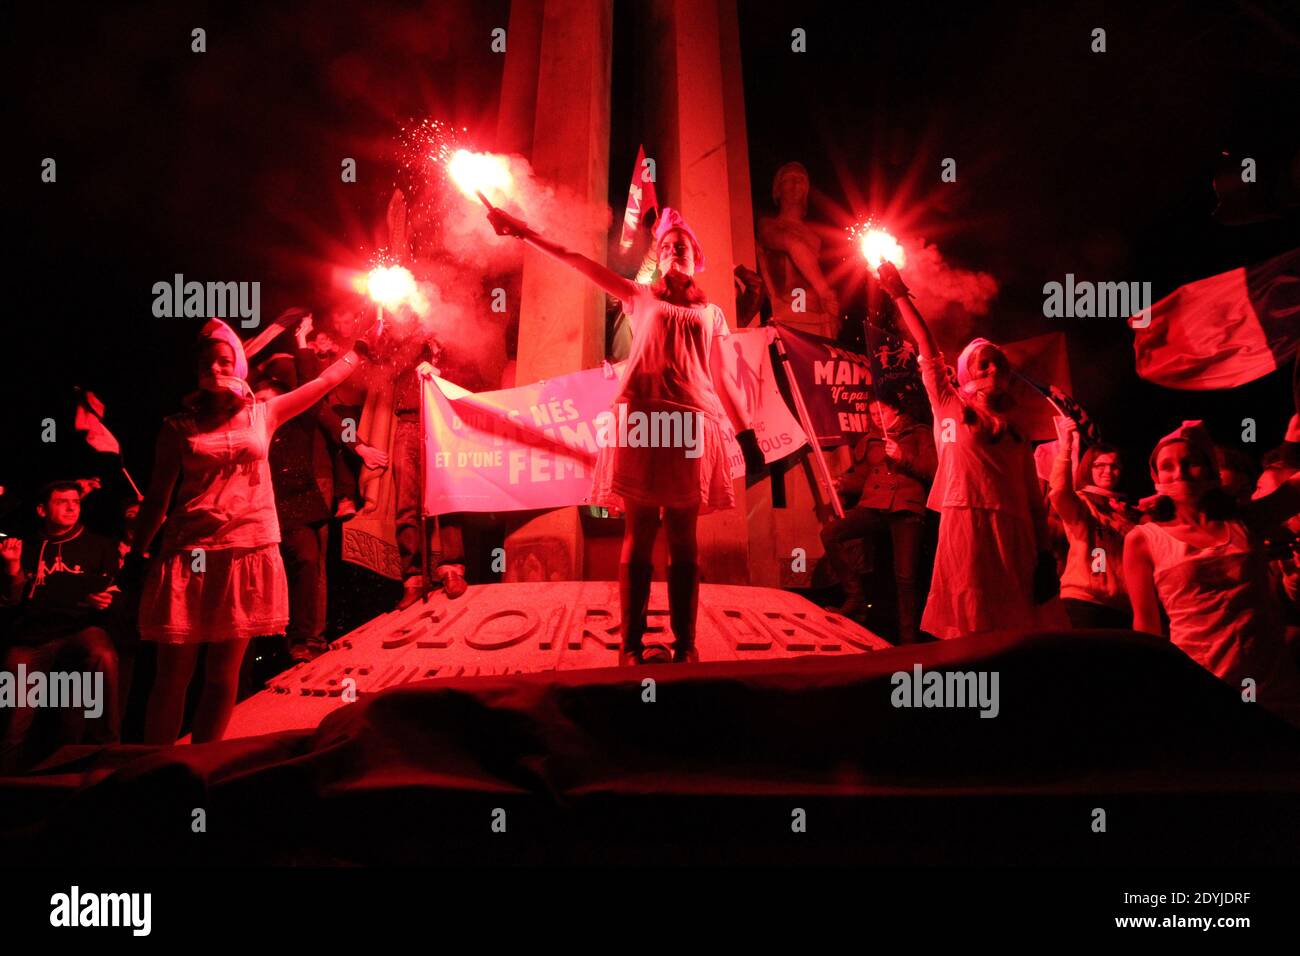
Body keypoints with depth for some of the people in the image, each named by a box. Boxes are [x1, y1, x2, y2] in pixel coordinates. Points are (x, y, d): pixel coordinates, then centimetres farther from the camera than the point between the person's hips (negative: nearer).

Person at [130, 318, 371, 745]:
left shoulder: (263, 414, 12)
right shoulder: (179, 427, 7)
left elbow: (325, 381, 19)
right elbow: (157, 498, 6)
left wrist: (361, 348, 22)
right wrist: (136, 556, 1)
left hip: (248, 554, 2)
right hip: (190, 555, -1)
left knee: (223, 675, 4)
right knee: (173, 674, -1)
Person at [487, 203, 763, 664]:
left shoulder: (711, 313, 21)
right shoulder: (641, 298, 19)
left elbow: (722, 379, 18)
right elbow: (579, 263, 14)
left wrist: (747, 434, 11)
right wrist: (524, 232, 8)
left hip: (693, 422, 1)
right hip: (642, 417, -1)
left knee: (683, 537, -1)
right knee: (640, 532, -5)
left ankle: (685, 643, 1)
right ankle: (632, 644, -4)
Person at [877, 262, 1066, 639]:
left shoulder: (1016, 435, 19)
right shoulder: (948, 407, 13)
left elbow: (1034, 502, 13)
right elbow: (928, 350, 11)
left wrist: (1045, 554, 3)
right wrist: (900, 295, 9)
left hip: (1013, 533, 3)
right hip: (964, 525, -3)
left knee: (1019, 625, 0)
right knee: (971, 628, -7)